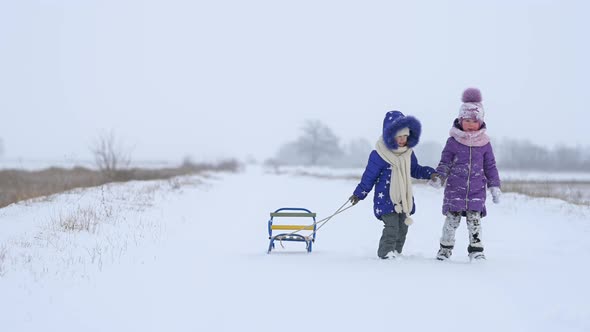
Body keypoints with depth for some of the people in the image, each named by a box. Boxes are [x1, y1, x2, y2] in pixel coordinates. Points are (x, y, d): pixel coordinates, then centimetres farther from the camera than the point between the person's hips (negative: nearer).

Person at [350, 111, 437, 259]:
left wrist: (430, 173, 2)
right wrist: (359, 193, -1)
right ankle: (385, 253, -6)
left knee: (402, 229, 9)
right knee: (392, 228, -15)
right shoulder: (379, 154, -14)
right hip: (386, 198, -6)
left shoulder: (408, 153, 5)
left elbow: (415, 170, 19)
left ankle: (396, 253, 20)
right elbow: (369, 176, -6)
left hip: (404, 199, 6)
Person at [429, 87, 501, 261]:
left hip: (476, 190, 1)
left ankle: (476, 250, 9)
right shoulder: (453, 141, -1)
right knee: (451, 220, 3)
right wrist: (438, 177, -13)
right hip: (455, 189, -1)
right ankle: (445, 247, 18)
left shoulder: (484, 143, 4)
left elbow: (490, 166, 10)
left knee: (475, 221, -1)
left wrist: (495, 187, 7)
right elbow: (445, 162, 4)